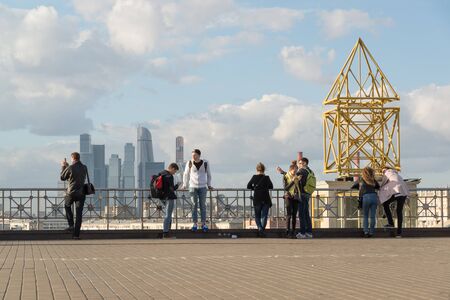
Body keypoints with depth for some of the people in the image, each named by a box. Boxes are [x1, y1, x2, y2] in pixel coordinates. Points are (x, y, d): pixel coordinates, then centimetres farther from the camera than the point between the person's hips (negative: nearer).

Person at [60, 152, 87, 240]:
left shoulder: (70, 168, -13)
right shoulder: (84, 168, 4)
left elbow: (62, 178, 2)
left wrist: (63, 167, 14)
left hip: (71, 193, -3)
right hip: (81, 193, 3)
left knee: (67, 206, 26)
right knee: (79, 214, 4)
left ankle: (71, 225, 15)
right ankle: (76, 234, 2)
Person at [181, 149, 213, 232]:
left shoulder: (206, 163, -3)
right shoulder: (190, 163, -2)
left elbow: (208, 175, 11)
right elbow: (186, 174, 11)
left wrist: (209, 185, 11)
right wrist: (185, 185, 8)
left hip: (203, 187, 0)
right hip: (193, 187, 0)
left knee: (203, 205, 1)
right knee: (194, 205, 0)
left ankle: (204, 224, 6)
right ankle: (195, 224, 5)